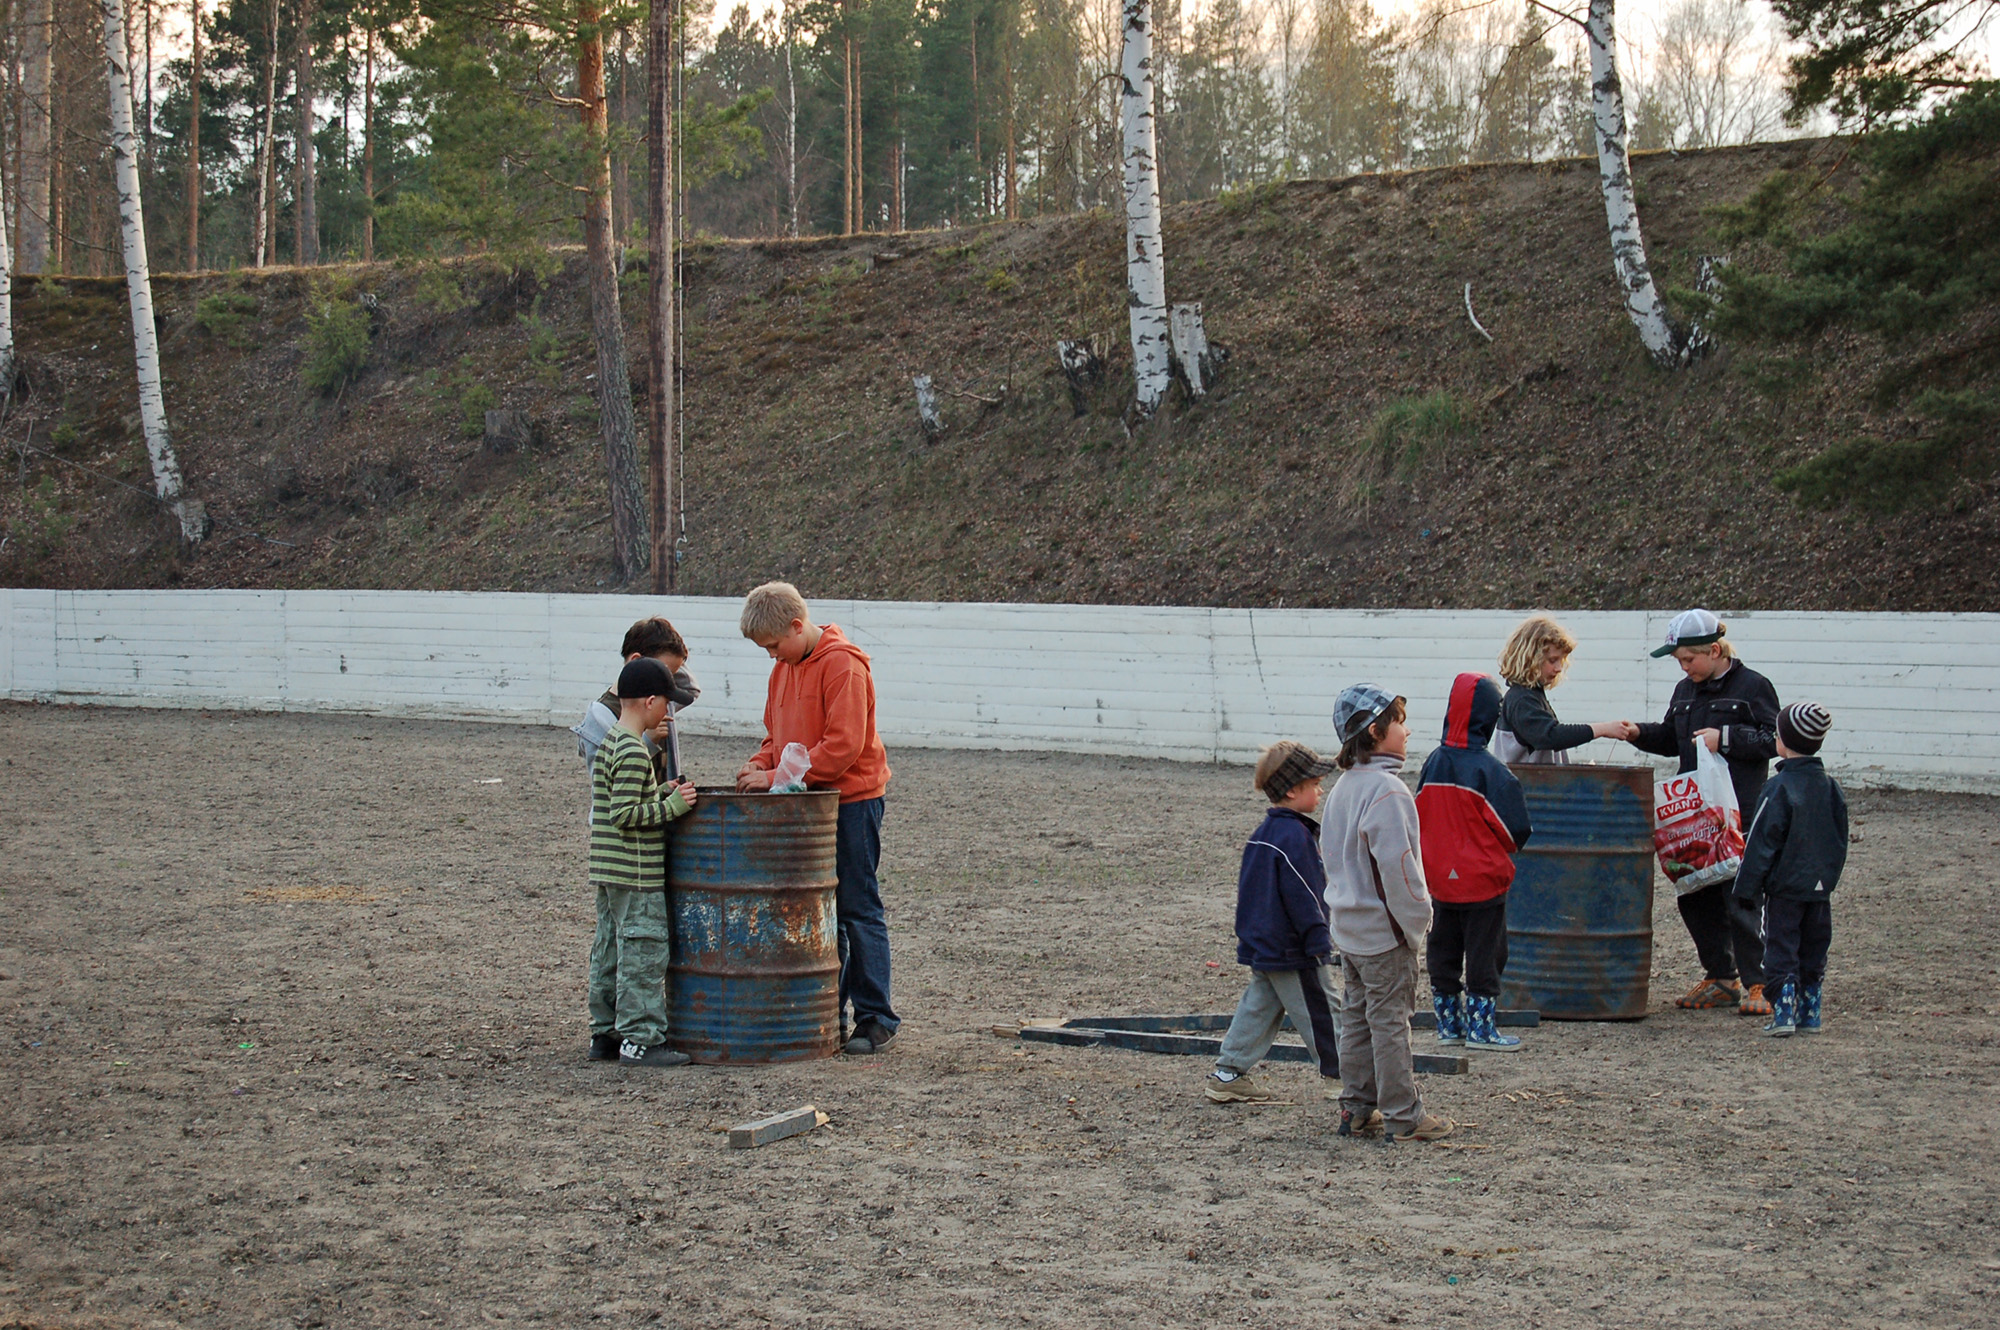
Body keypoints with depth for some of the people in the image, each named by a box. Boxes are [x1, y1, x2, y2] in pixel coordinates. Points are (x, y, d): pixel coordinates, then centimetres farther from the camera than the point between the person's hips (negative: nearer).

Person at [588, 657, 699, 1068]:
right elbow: (625, 815, -23)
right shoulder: (633, 752, -18)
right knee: (643, 953, -6)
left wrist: (662, 795, 17)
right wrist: (671, 805, -20)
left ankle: (605, 1034, 20)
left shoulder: (609, 742, 13)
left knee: (610, 952, 14)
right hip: (636, 874, -10)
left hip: (608, 872, 10)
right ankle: (640, 1039, -4)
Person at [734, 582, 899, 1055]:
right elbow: (778, 734, 21)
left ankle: (875, 1017, 2)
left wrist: (778, 776, -20)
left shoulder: (843, 665, -16)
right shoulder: (785, 668, 12)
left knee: (857, 908, -4)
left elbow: (842, 746, -22)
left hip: (851, 800, -8)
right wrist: (761, 764, -1)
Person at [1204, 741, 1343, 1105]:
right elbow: (1302, 897, -21)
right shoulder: (1295, 837, -19)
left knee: (1259, 1007, 13)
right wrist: (1319, 943, -18)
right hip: (1295, 952, -9)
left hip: (1262, 948, 9)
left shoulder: (1263, 833, 12)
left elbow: (1250, 890, 20)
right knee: (1322, 1013, -2)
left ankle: (1228, 1074, 13)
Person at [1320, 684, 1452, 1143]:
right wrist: (1416, 917, -16)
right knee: (1390, 1020, -2)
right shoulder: (1387, 790, -20)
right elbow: (1396, 865, -24)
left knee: (1357, 1016, 14)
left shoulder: (1343, 786, 9)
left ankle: (1357, 1109, 20)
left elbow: (1328, 849, 18)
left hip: (1349, 926, 9)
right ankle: (1402, 1117, 4)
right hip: (1384, 930, -9)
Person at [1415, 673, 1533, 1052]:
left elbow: (1420, 819, 7)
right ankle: (1480, 1028, 7)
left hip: (1440, 879, 5)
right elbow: (1516, 830, -13)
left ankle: (1448, 1023, 20)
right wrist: (1500, 851, 8)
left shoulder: (1433, 764, -2)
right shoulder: (1490, 771, -17)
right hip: (1483, 879, -5)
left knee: (1443, 952, 14)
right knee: (1484, 954, 5)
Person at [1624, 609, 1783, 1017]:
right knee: (1695, 895, 8)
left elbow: (1772, 740, -8)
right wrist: (1640, 735, 6)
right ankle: (1720, 979, 19)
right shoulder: (1686, 691, 16)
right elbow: (1671, 739, 24)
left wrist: (1725, 738, -18)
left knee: (1739, 896, -7)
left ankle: (1757, 983, 1)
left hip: (1738, 813, -7)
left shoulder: (1752, 687, -5)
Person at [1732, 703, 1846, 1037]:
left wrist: (1747, 888, -8)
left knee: (1781, 950, 0)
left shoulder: (1779, 788, -14)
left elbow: (1762, 843, -13)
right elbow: (1840, 841, 13)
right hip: (1821, 885, 6)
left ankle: (1784, 1013, -6)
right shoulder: (1831, 787, 6)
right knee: (1813, 953, 13)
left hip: (1784, 887, -6)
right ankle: (1809, 1014, 16)